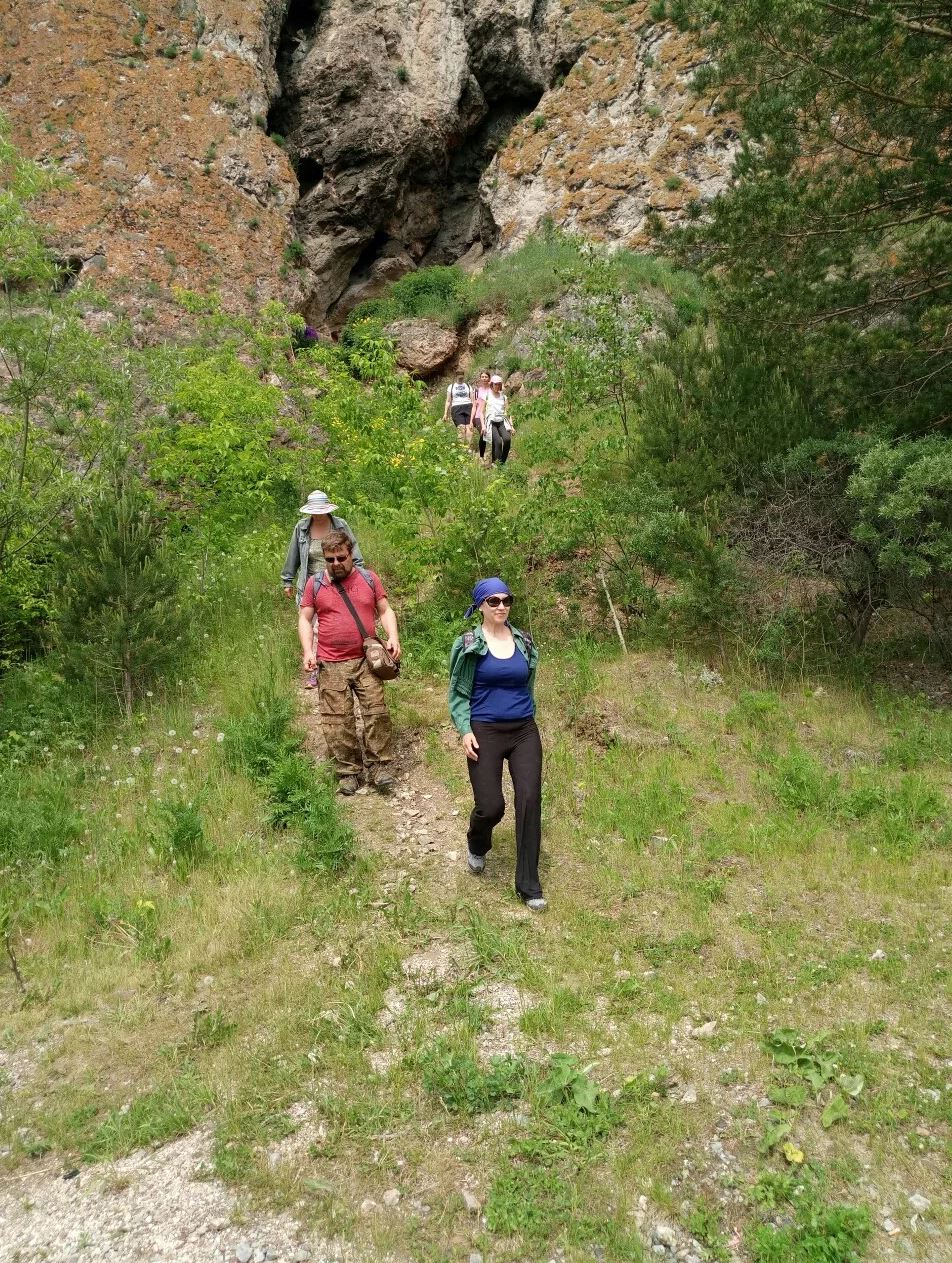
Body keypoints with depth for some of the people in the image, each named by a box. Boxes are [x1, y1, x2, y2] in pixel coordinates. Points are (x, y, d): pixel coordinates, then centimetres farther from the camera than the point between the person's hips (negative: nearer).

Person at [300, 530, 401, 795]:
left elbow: (385, 610, 9)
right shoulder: (315, 584, 3)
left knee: (377, 713, -4)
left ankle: (379, 768, 5)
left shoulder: (369, 578, 5)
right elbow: (304, 619, 5)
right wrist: (308, 651, -9)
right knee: (338, 720, 2)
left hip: (366, 661, 1)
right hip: (331, 665, 0)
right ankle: (348, 771, 12)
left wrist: (393, 637, -7)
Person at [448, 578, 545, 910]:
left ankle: (528, 885, 2)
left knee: (530, 799, -8)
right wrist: (464, 729, -11)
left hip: (524, 732, 3)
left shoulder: (524, 642, 7)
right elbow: (457, 693, 0)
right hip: (485, 733, -3)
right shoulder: (468, 645, -3)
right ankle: (477, 846, 33)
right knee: (490, 807, -6)